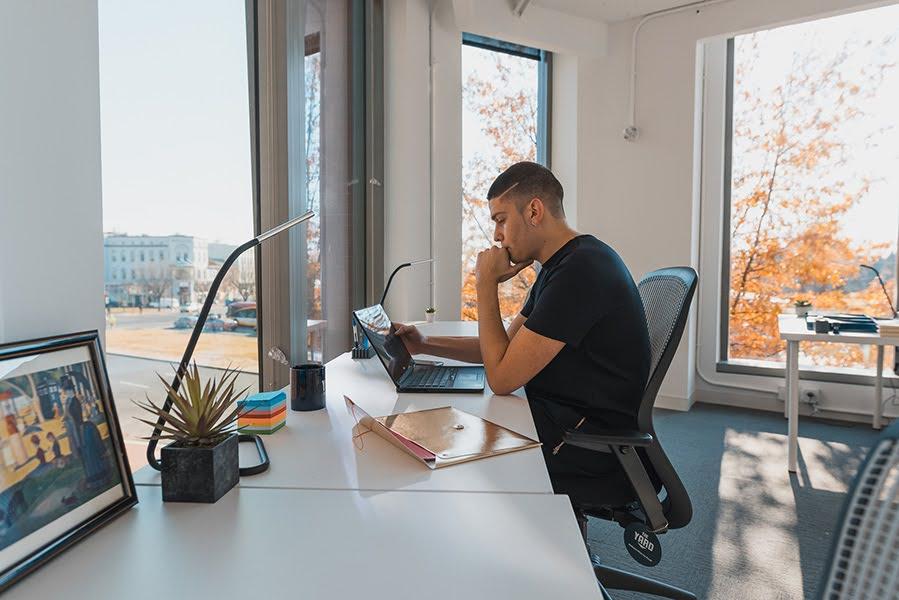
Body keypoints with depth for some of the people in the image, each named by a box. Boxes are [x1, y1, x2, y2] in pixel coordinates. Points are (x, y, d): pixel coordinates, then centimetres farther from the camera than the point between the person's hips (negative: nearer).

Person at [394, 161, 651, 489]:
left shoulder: (580, 270, -24)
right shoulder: (561, 264, 11)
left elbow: (501, 377, -22)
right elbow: (508, 347, 15)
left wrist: (486, 283, -13)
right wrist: (425, 344, 6)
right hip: (562, 417, 9)